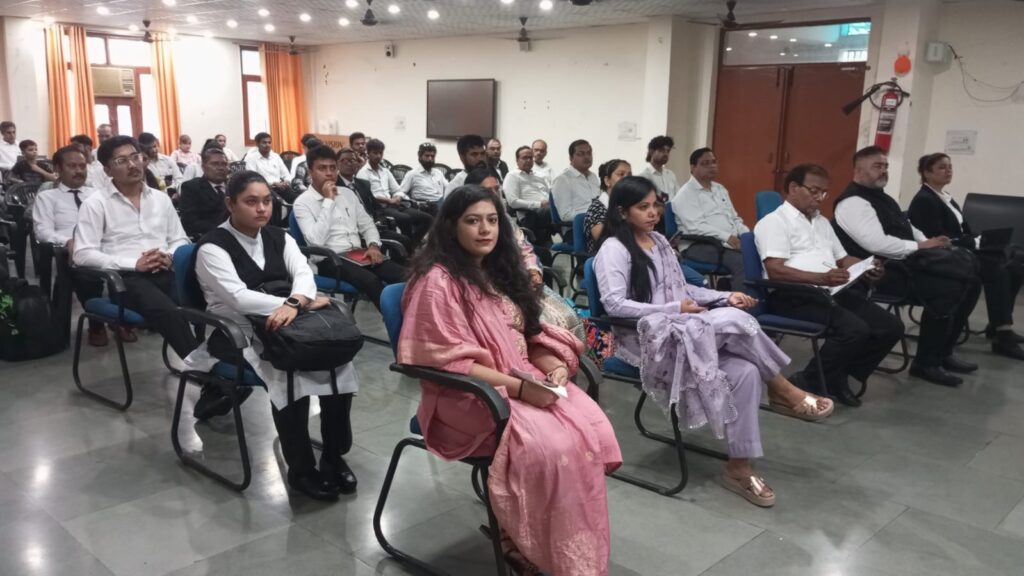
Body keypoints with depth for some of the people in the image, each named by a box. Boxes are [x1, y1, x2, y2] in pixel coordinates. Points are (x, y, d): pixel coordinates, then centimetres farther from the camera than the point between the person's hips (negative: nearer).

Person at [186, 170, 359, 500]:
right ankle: (300, 469, -20)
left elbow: (303, 273, -5)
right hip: (236, 335, -5)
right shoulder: (213, 247, -7)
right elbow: (239, 298, -22)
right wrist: (304, 303, -25)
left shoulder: (279, 238, 12)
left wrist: (294, 303, -30)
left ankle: (334, 456, -9)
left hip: (284, 328, 5)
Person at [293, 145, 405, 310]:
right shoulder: (303, 202, -3)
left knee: (401, 275, -21)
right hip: (330, 259, -6)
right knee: (371, 281, -33)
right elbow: (316, 240, -17)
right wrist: (328, 201, -13)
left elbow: (367, 224, 20)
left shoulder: (347, 193, 16)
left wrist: (373, 245, -3)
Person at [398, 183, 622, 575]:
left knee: (593, 428, -19)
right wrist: (518, 387, -21)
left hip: (528, 381, 7)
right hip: (469, 396, -7)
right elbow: (449, 363, -16)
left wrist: (554, 367, -5)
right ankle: (523, 543, -9)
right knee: (551, 447, -30)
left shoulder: (498, 271, 14)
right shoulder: (438, 281, -10)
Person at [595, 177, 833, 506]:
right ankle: (783, 392, -6)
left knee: (745, 371, -19)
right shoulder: (613, 249, -7)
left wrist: (725, 296, 4)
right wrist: (675, 309, -18)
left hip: (682, 333, 8)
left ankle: (739, 467, -12)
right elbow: (614, 305, -18)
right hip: (646, 338, -8)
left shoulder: (659, 241, 19)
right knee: (734, 319, -26)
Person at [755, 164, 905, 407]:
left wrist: (866, 268, 5)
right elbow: (775, 271, -16)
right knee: (855, 329, -29)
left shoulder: (822, 222, 26)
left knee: (891, 326, -7)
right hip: (796, 295, -9)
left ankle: (837, 377, 5)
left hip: (833, 291, 9)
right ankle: (808, 383, -10)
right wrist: (821, 278, -28)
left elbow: (842, 259, 29)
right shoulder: (774, 222, -3)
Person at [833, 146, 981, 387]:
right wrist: (920, 246, -17)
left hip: (906, 261, 10)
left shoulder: (884, 198, 21)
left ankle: (944, 352, 14)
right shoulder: (853, 202, -13)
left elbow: (908, 229, 24)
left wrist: (929, 243, 3)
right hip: (883, 271, -10)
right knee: (947, 289, -25)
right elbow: (878, 244, -24)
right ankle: (926, 363, -10)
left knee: (969, 282, 3)